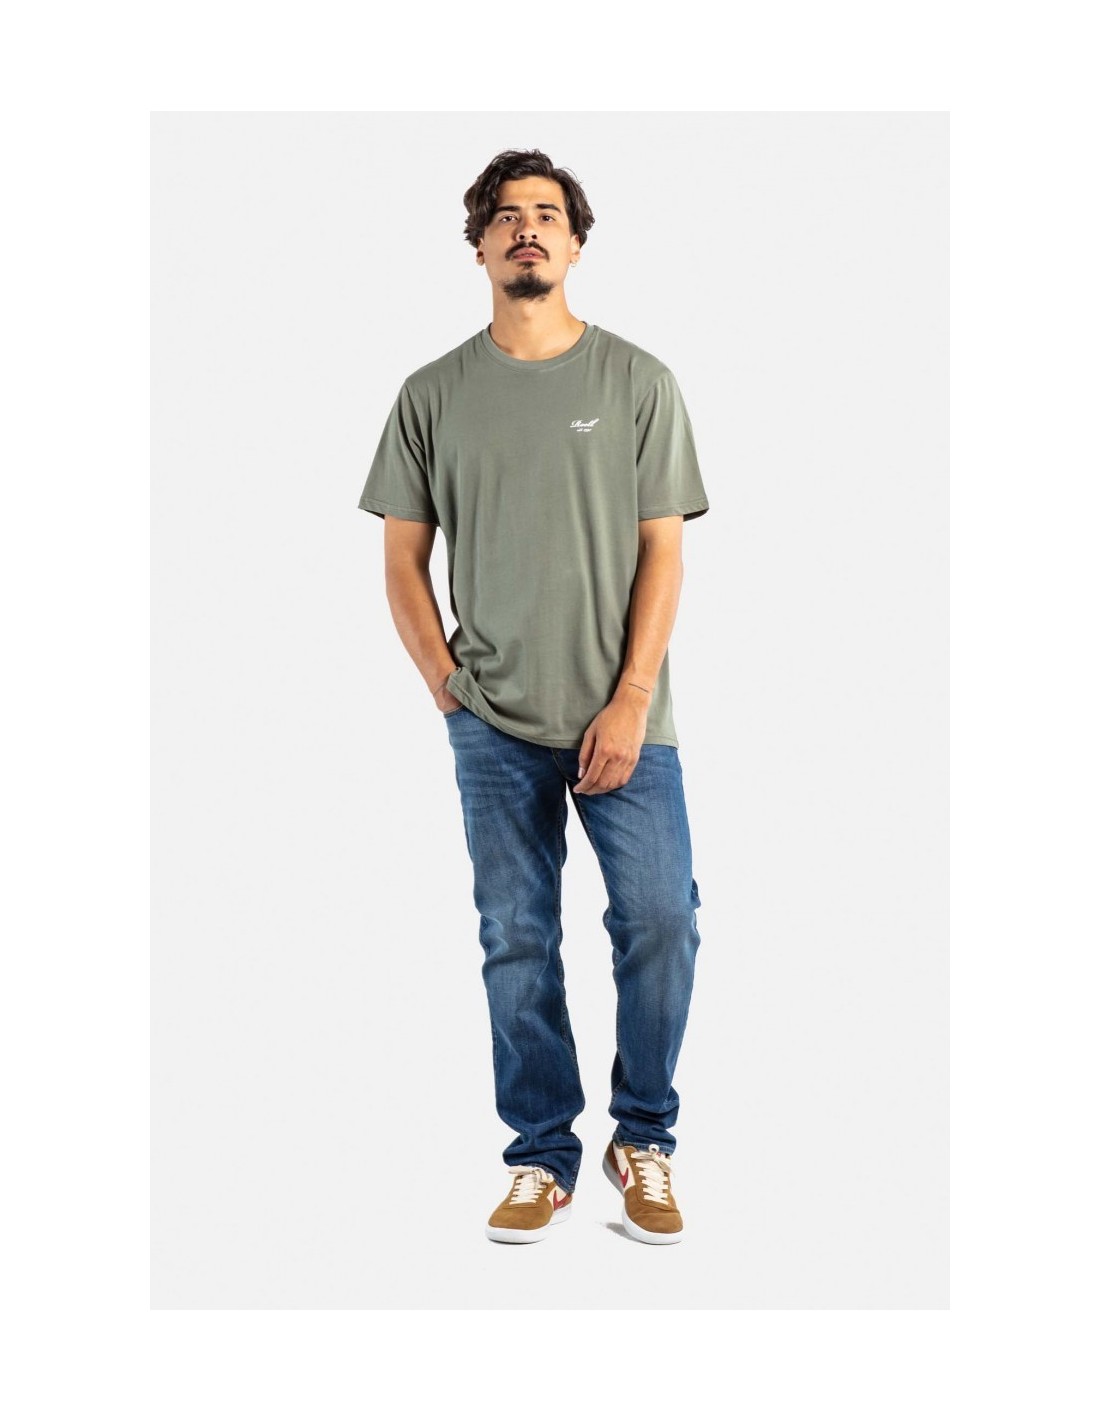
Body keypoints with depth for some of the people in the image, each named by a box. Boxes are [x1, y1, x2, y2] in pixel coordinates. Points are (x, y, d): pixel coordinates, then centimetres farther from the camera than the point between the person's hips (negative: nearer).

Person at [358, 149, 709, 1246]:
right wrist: (445, 685, 0)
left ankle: (643, 1138, 14)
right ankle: (543, 1155, 20)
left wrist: (631, 702, -9)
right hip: (495, 725, 1)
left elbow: (663, 551, 0)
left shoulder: (638, 381, 4)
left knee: (661, 920, -7)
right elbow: (403, 557, 9)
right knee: (517, 940, 6)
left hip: (622, 717, -1)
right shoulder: (435, 393, 7)